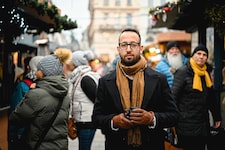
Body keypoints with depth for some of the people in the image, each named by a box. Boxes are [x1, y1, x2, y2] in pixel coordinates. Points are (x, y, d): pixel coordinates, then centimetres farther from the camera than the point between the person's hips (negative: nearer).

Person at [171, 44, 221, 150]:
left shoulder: (206, 73, 11)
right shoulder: (183, 72, -9)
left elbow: (211, 98, 18)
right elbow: (174, 96, -13)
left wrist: (217, 116, 16)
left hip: (203, 124, 6)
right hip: (186, 124, -6)